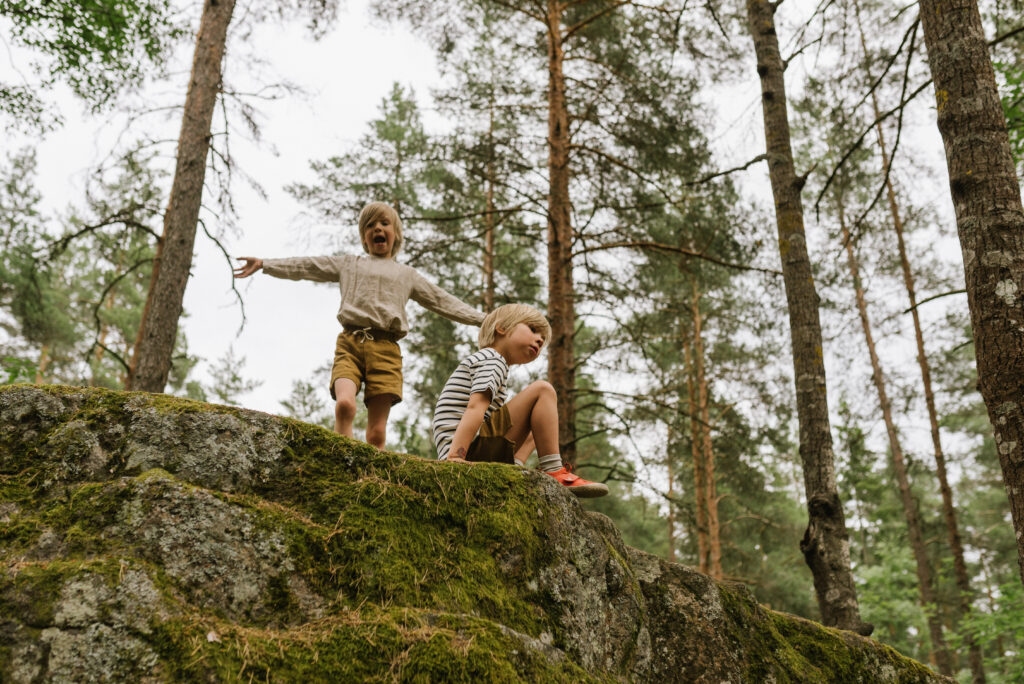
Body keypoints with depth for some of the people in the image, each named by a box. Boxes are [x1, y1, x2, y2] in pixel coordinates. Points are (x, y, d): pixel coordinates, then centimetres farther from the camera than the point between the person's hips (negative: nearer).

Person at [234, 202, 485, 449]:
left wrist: (482, 319, 22)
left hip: (386, 348, 1)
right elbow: (305, 267, 23)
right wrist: (264, 264, 15)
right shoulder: (348, 264, 26)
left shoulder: (407, 274, 27)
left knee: (376, 433, -10)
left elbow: (443, 301, 27)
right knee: (345, 404, -28)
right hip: (350, 342, 0)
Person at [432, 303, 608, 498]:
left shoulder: (483, 361, 29)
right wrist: (455, 457, -34)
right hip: (471, 451, -10)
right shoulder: (491, 359, -3)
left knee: (535, 428, 34)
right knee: (542, 390, -12)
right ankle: (554, 472, -15)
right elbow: (475, 408, -21)